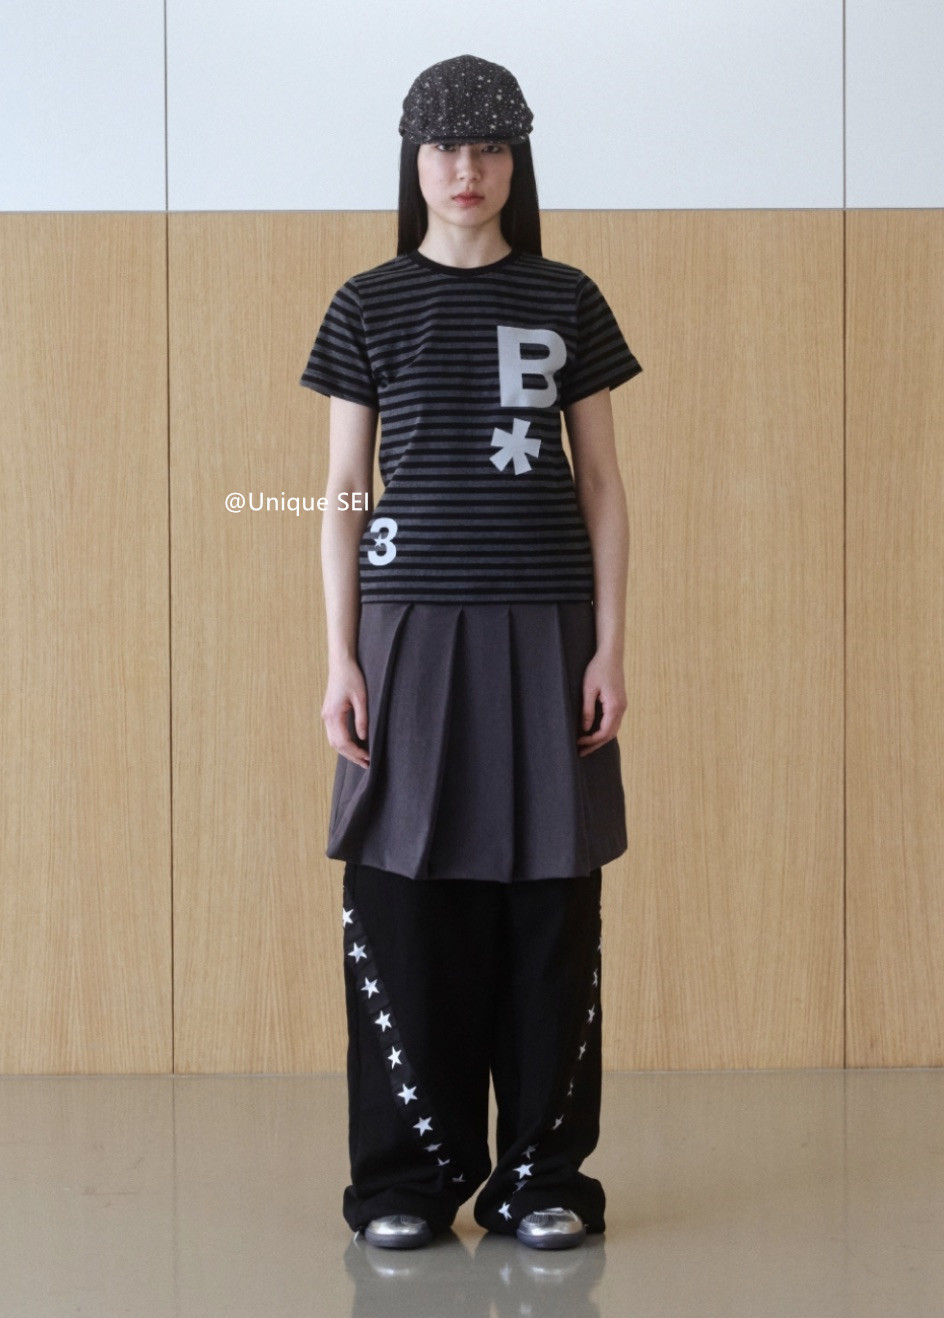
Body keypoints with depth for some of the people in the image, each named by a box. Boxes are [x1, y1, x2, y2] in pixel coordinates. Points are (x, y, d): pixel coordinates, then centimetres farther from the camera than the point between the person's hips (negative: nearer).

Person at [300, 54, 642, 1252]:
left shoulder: (566, 301, 8)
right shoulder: (369, 306, 7)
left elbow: (601, 487, 7)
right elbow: (342, 496, 6)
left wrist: (609, 648, -1)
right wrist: (339, 660, -2)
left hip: (544, 631, 1)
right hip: (412, 628, 0)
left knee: (549, 905, 1)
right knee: (406, 904, 0)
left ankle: (541, 1175, 13)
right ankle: (411, 1176, 12)